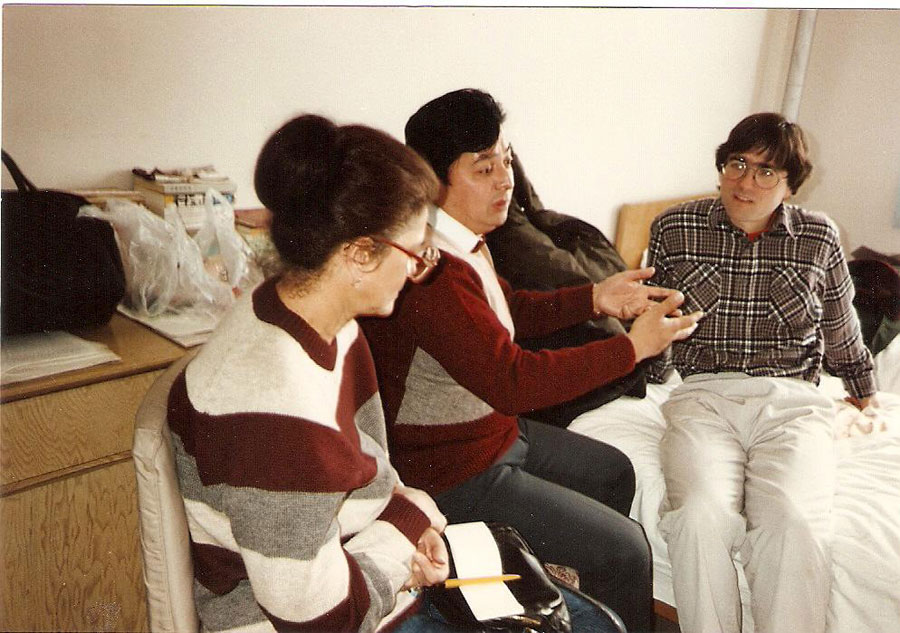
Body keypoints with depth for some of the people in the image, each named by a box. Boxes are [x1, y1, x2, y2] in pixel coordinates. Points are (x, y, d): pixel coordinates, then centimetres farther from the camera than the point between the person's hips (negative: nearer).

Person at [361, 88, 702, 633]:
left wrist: (593, 299, 1)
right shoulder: (432, 270, -32)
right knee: (625, 548, -7)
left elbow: (508, 311, 15)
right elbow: (512, 380, -34)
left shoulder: (465, 238, 2)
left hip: (495, 428, 11)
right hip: (455, 471, -11)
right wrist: (633, 347, -27)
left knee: (613, 473, 24)